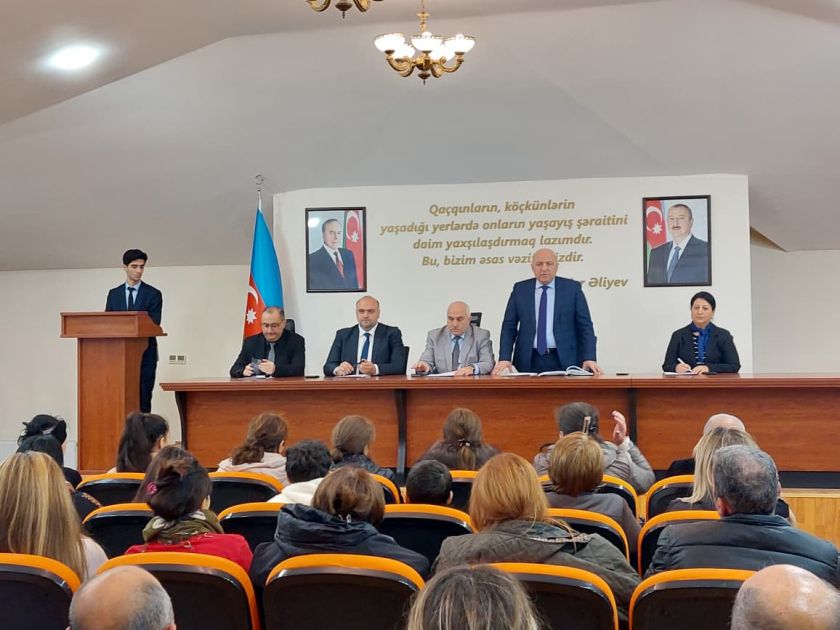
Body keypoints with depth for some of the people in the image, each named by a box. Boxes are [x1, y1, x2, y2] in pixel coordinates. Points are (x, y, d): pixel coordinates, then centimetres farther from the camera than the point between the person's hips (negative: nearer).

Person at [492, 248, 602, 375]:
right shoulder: (520, 289, 6)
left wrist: (589, 358, -11)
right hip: (529, 361, 1)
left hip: (564, 360, -1)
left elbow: (585, 325, 0)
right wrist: (505, 358, -7)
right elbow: (509, 326, 5)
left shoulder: (572, 288, 2)